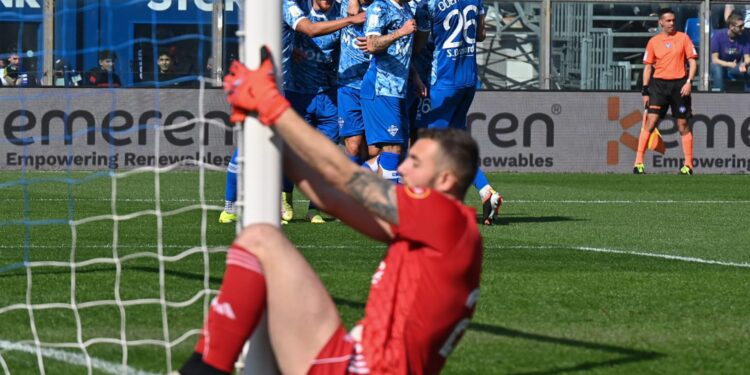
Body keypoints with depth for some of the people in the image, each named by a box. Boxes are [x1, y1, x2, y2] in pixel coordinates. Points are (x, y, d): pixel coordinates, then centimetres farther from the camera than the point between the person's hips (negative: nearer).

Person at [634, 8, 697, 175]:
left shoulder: (683, 38, 3)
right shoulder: (653, 41, 6)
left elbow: (692, 61, 3)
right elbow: (648, 67, 9)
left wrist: (689, 82, -10)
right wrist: (645, 91, 4)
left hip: (679, 85, 0)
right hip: (659, 84, 0)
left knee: (683, 125, 5)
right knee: (651, 122, -10)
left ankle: (688, 165, 13)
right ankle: (638, 163, -9)